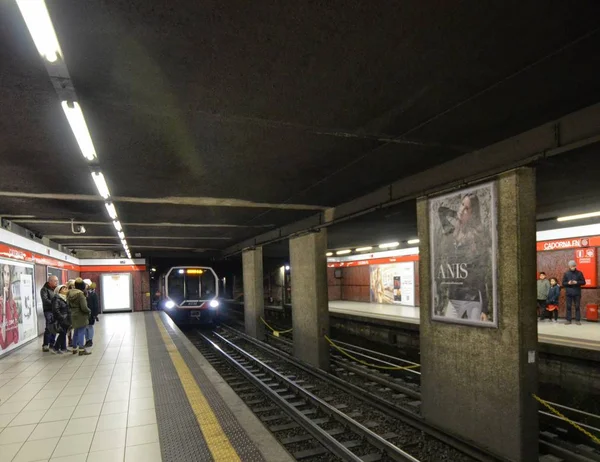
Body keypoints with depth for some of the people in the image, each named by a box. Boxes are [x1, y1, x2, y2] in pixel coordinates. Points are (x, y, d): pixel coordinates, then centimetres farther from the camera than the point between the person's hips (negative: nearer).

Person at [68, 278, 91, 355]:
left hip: (73, 315, 8)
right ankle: (81, 350, 1)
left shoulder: (70, 294, 4)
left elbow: (69, 305, 12)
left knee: (76, 332, 18)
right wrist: (89, 311, -6)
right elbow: (84, 307, -23)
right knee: (81, 332, -2)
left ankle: (74, 348, 27)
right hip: (81, 316, -8)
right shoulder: (80, 294, -20)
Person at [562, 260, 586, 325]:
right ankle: (568, 320, 7)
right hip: (569, 293, 1)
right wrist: (568, 283, -13)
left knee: (577, 306, 2)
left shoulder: (579, 273, 3)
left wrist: (576, 282, -14)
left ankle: (578, 320, 7)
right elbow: (563, 283, 7)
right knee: (568, 306, 3)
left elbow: (583, 282, 3)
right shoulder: (566, 273, 6)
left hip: (577, 293, -1)